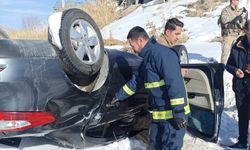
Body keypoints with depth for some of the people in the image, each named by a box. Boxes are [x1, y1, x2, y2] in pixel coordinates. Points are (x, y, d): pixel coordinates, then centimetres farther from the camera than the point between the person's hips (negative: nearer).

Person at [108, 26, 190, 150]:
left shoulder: (162, 54, -19)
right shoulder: (147, 58, 13)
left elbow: (175, 84, -25)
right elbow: (135, 82, 25)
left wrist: (179, 112, -26)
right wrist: (119, 96, 31)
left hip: (173, 115, -9)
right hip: (158, 115, 10)